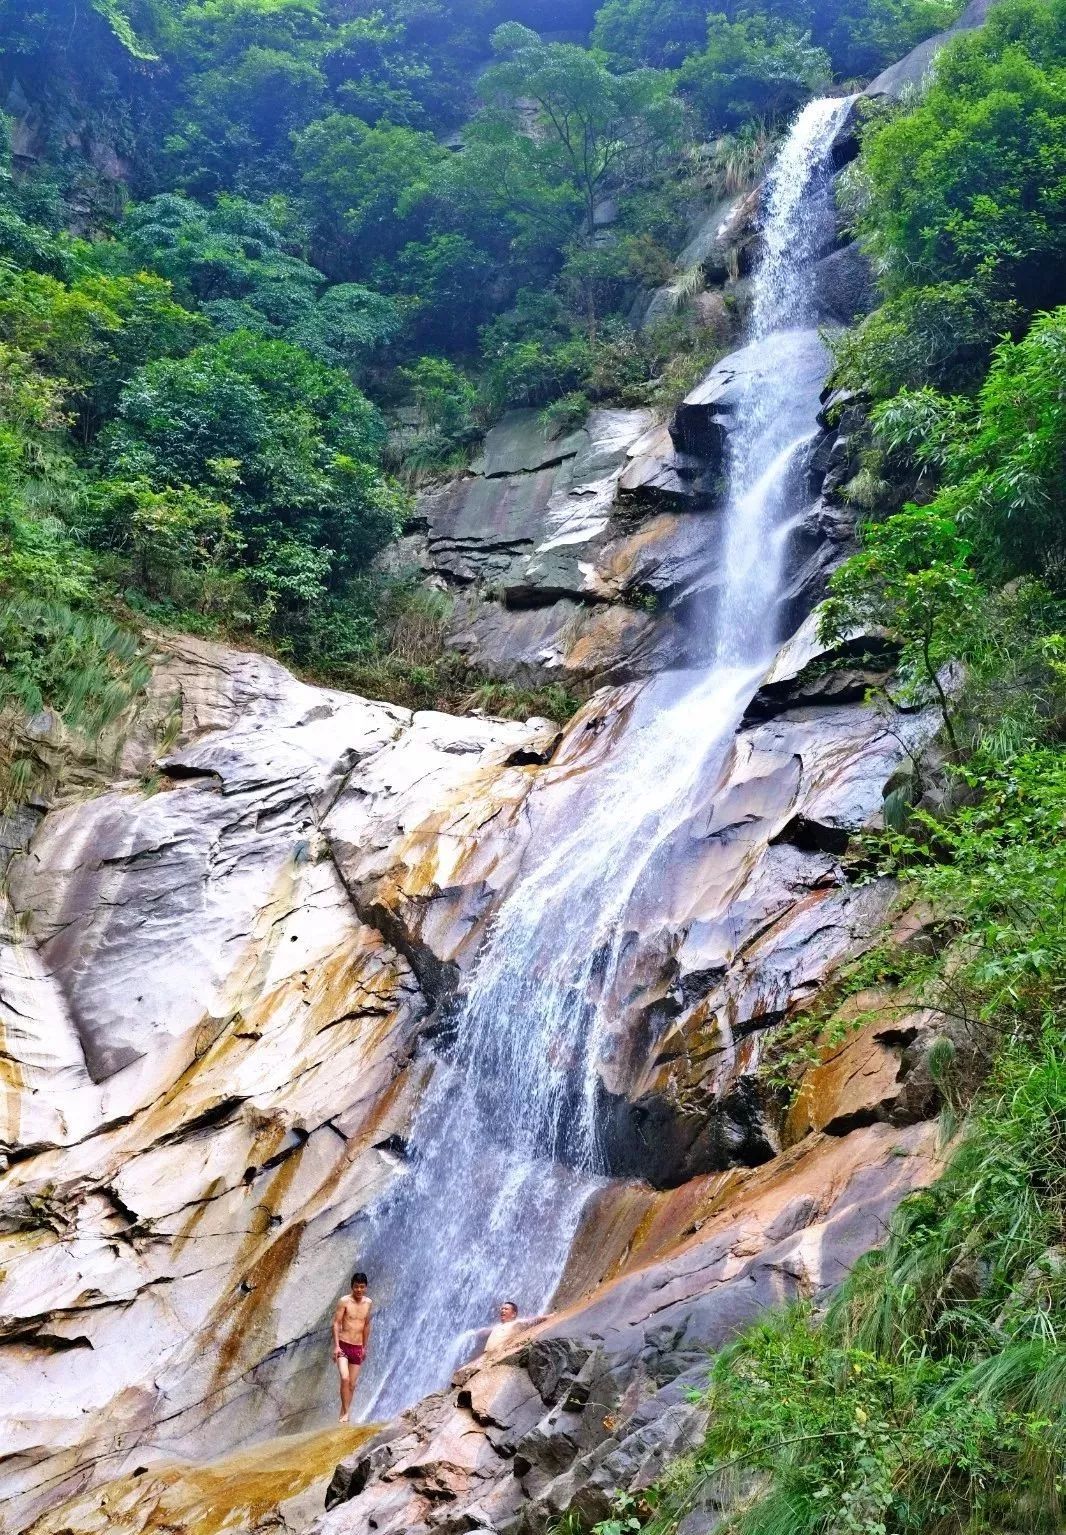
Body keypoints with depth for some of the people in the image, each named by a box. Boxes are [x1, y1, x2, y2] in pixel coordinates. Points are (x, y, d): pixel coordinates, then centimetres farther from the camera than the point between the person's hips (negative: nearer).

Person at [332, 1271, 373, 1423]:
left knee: (353, 1384, 5)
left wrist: (365, 1347, 15)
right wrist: (336, 1346, -16)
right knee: (345, 1378, -20)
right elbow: (336, 1323, -9)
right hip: (343, 1345, -4)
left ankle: (343, 1413, 18)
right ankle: (345, 1413, -9)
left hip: (358, 1348, 4)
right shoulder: (344, 1301, -8)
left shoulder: (369, 1303, 5)